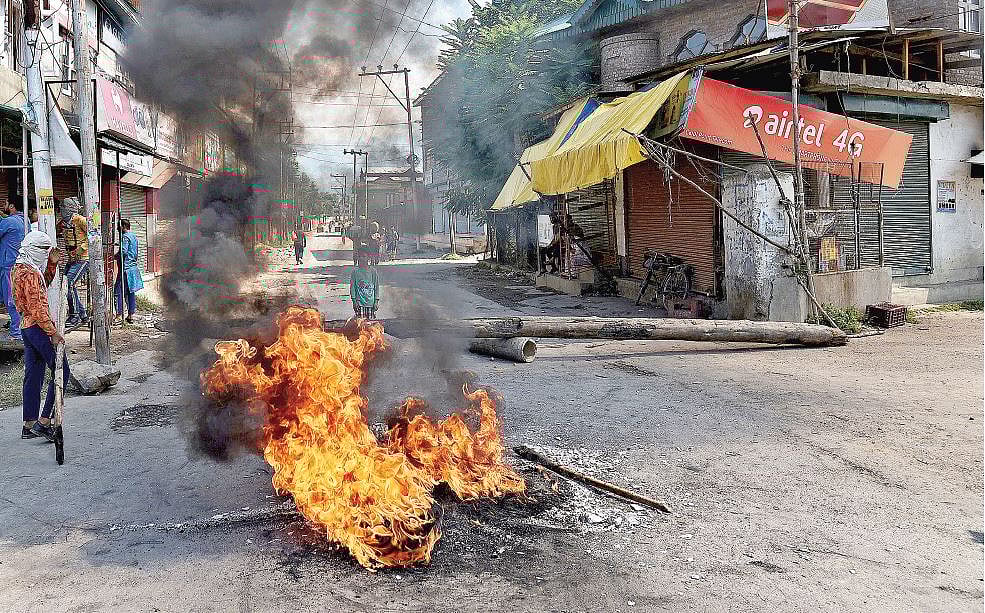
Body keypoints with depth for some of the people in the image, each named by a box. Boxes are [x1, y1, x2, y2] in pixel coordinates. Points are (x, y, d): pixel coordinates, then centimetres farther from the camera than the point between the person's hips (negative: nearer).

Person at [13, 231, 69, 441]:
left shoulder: (20, 268, 13)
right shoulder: (30, 273, -18)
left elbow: (44, 284, 30)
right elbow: (36, 307, -22)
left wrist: (52, 263, 17)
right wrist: (53, 333, -20)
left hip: (27, 327, 10)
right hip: (38, 327, -10)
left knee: (33, 376, 12)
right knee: (61, 372, -5)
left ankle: (29, 426, 17)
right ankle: (44, 422, -7)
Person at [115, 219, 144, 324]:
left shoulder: (125, 237, -12)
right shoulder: (134, 236, 16)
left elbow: (123, 251, -21)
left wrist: (114, 256, -10)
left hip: (125, 267, -9)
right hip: (133, 267, 9)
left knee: (118, 290, -5)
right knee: (131, 291, 10)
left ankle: (119, 314, -8)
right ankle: (130, 314, 13)